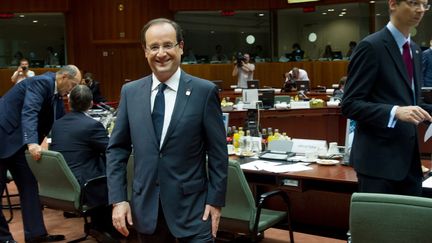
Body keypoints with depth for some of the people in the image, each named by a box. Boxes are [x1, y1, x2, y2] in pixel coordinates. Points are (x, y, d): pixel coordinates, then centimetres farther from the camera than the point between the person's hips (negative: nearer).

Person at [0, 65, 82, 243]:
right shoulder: (42, 82, -18)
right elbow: (29, 112, -33)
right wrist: (32, 143, -45)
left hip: (17, 141, 10)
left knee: (28, 185, 6)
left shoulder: (56, 94, 10)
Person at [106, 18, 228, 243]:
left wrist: (215, 200, -5)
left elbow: (218, 152, -3)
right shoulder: (130, 92, 4)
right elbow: (117, 148, 6)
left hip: (192, 207, -3)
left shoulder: (205, 91, -6)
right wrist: (118, 199, -1)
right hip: (145, 207, 3)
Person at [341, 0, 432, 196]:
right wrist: (395, 112, -26)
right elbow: (350, 104, -14)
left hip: (409, 160, 8)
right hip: (379, 160, -8)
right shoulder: (371, 46, -10)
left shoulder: (414, 50, 15)